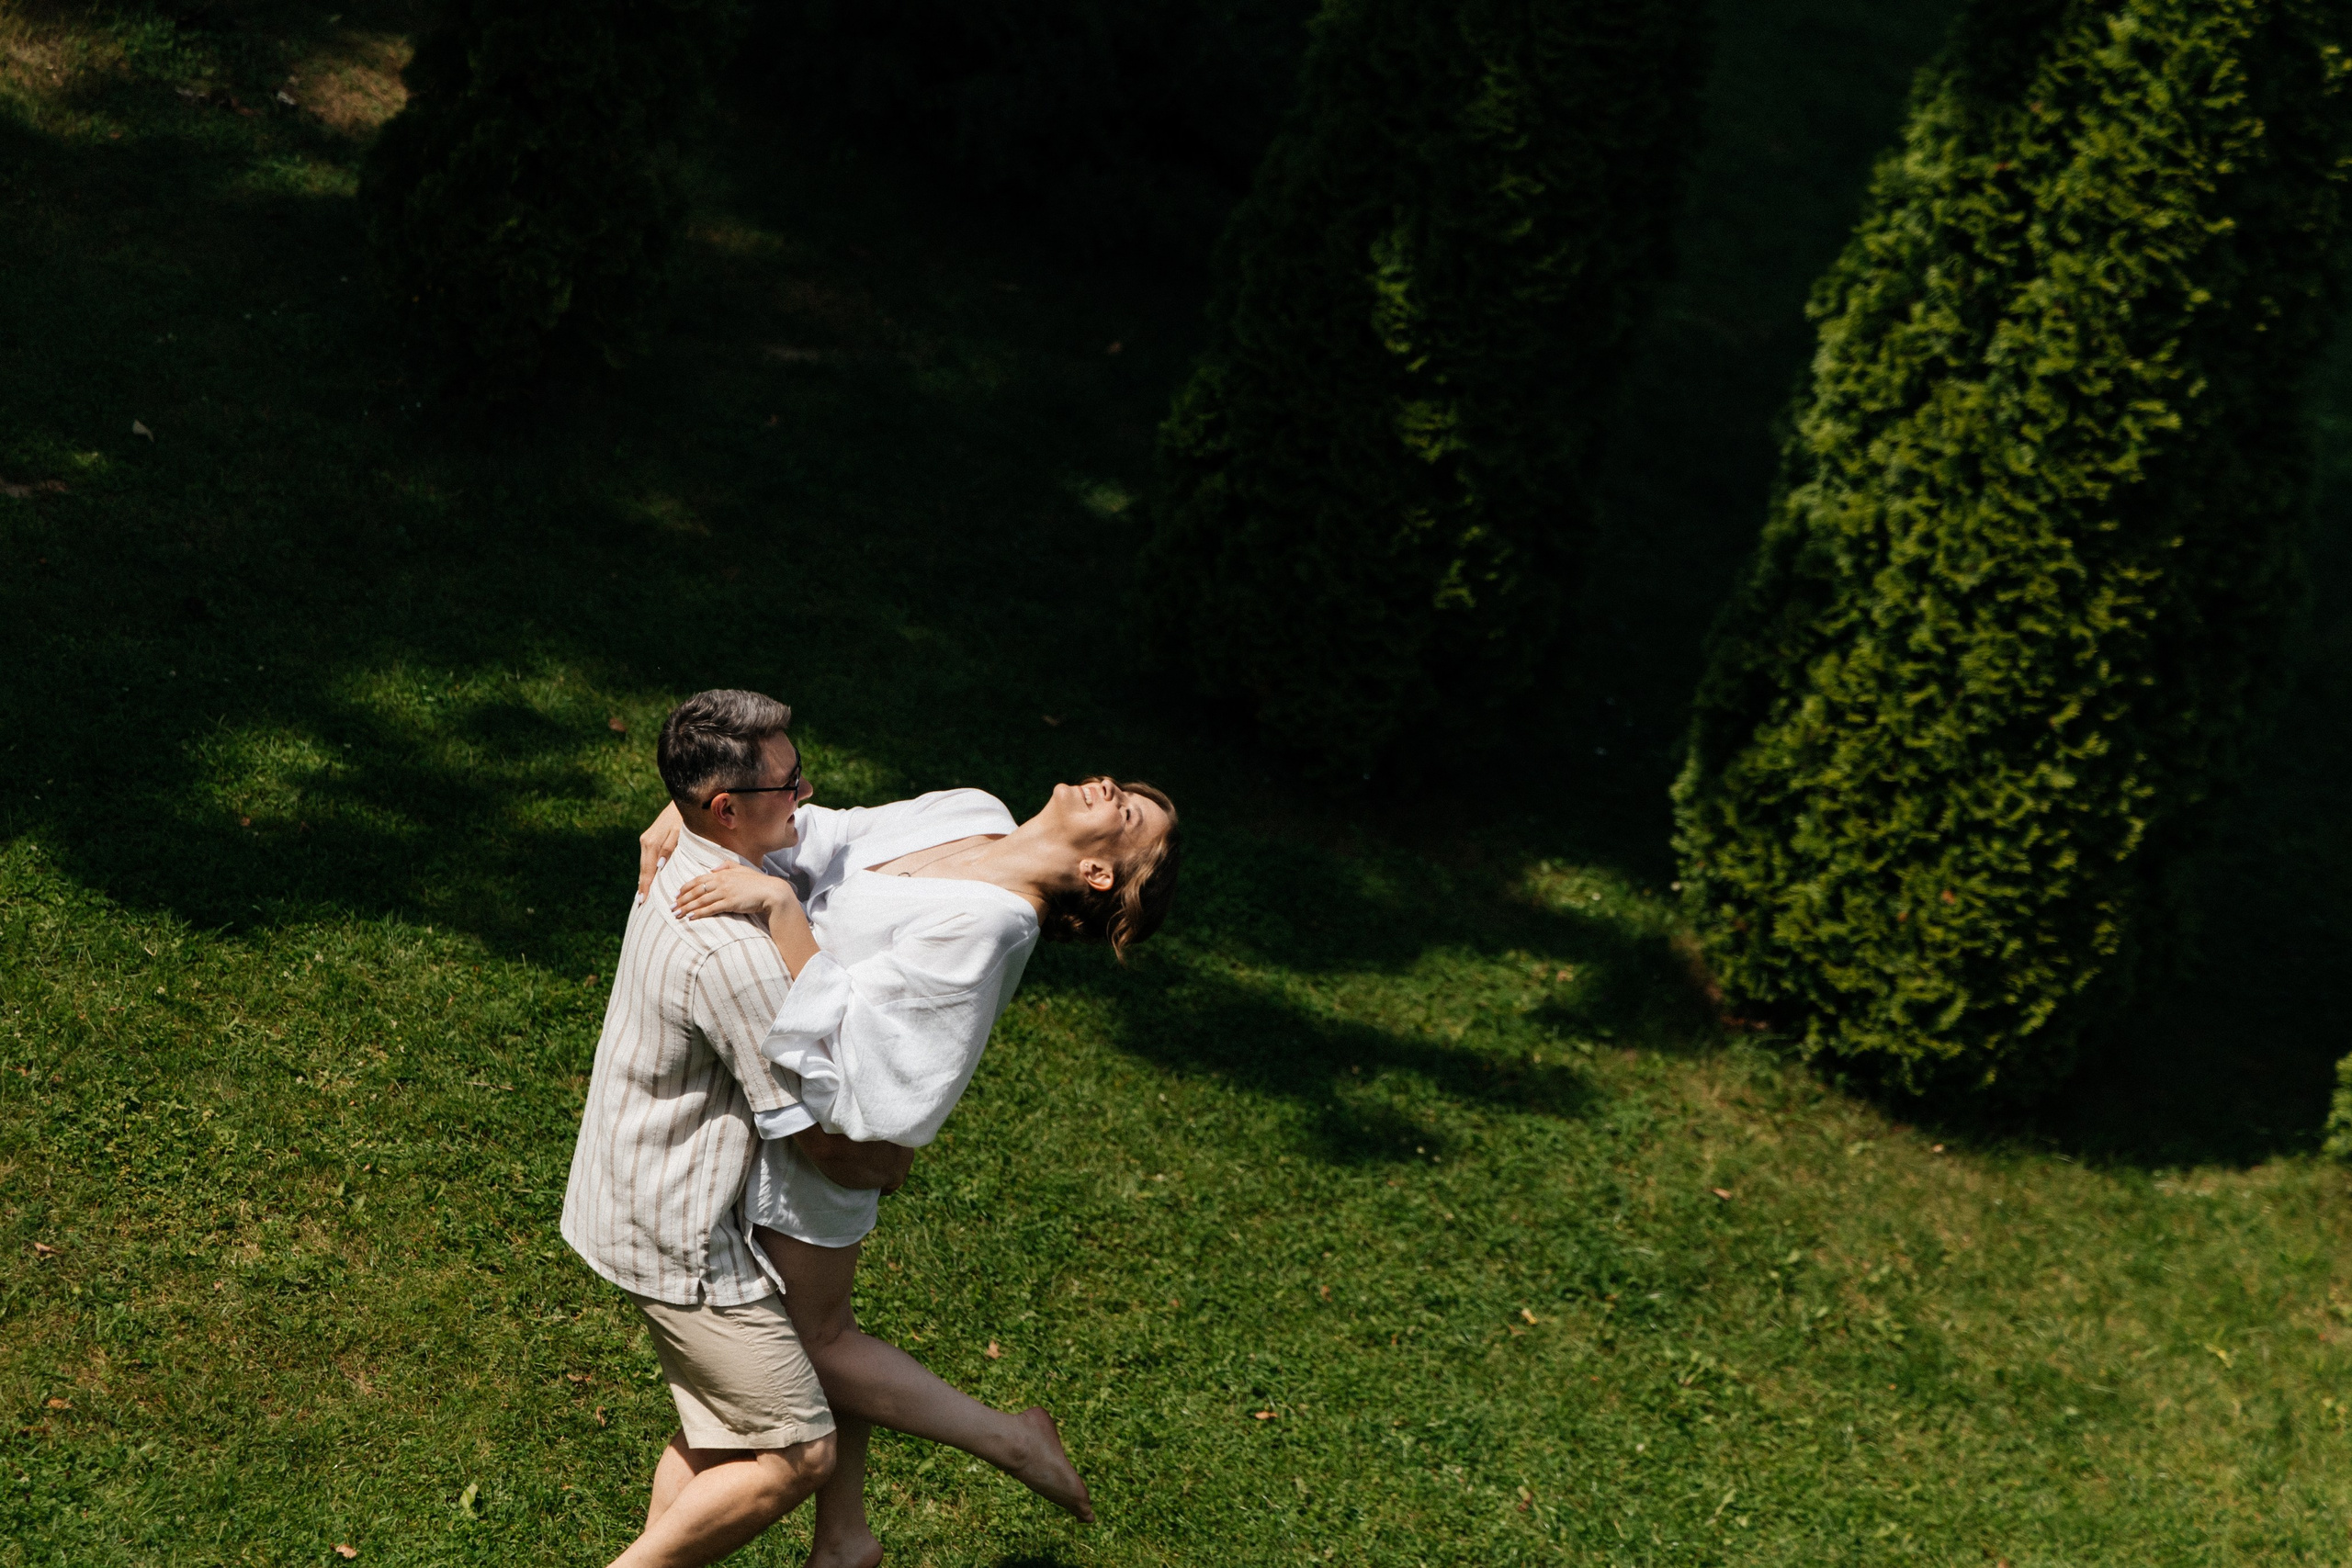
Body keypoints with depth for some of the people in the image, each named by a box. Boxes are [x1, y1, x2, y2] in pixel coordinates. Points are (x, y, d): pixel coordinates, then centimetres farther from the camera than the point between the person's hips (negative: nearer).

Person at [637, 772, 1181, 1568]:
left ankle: (1010, 1439, 26)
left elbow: (848, 1025, -32)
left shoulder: (984, 924, -30)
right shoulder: (969, 814, -5)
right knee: (822, 1321, 21)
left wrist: (778, 904, -35)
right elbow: (809, 838, 5)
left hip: (817, 1133, -8)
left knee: (813, 1340, 10)